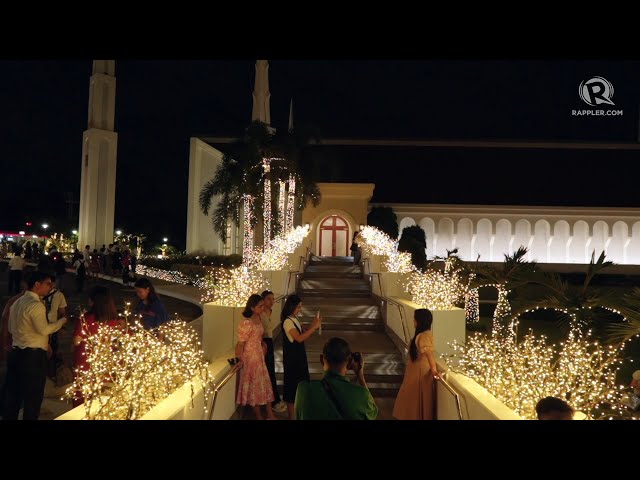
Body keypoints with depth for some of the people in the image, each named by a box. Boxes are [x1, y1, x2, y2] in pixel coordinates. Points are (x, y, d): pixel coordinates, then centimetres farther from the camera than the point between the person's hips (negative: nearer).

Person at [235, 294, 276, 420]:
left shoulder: (258, 318, 1)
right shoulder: (247, 323, -25)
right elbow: (240, 343, -20)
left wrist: (263, 345, 4)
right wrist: (238, 361, -15)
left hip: (259, 355, 8)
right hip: (250, 357, -8)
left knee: (265, 384, 14)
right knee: (255, 386, 7)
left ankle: (270, 415, 25)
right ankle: (259, 416, 23)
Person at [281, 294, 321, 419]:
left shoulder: (295, 319, 8)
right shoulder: (287, 321, -20)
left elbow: (302, 335, 12)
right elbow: (299, 338, -27)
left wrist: (313, 326, -1)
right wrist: (314, 327, -24)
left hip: (299, 356, 9)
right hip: (292, 358, -9)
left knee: (300, 383, 16)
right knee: (292, 384, 0)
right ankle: (291, 416, 11)